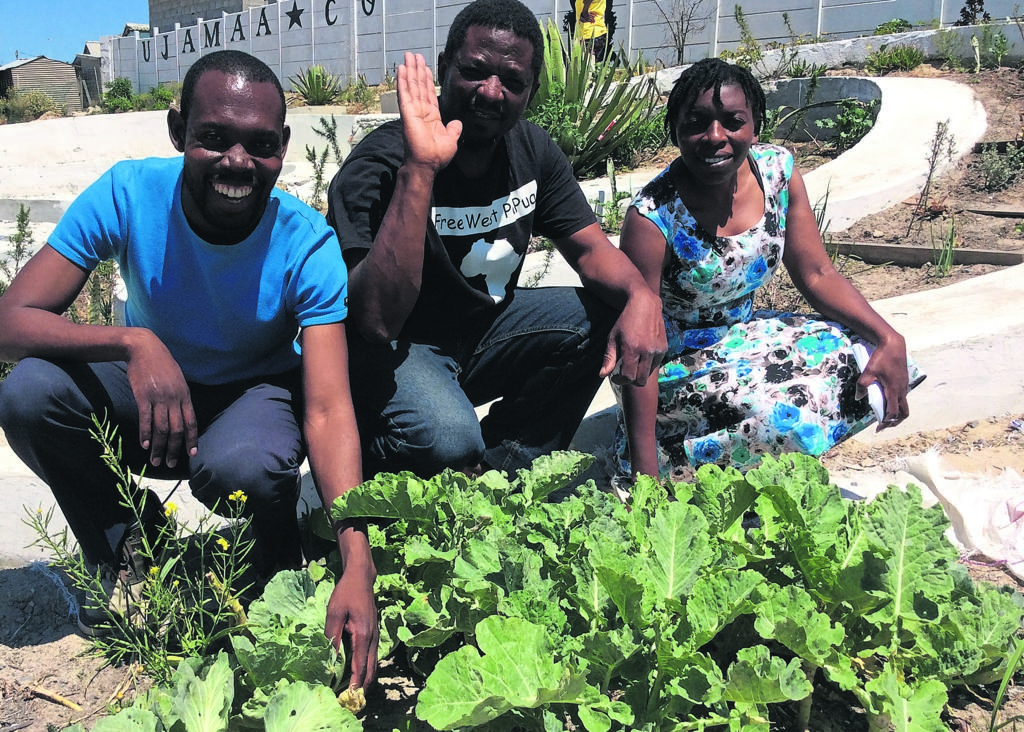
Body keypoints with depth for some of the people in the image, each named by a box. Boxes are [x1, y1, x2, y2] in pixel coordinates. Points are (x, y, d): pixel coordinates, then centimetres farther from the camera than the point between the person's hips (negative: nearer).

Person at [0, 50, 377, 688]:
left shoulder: (307, 244, -25)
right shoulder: (128, 194, -21)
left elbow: (328, 410, -32)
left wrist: (358, 567, -45)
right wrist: (132, 342, -43)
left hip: (258, 392, -2)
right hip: (149, 390, 2)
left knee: (241, 468, -37)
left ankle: (282, 580, 0)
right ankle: (129, 549, 1)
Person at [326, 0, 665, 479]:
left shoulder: (531, 149, -3)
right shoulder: (380, 165, -25)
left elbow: (589, 247, 2)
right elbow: (376, 322, -37)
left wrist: (642, 296, -23)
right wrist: (420, 169, -43)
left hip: (481, 330, 7)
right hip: (394, 348, -7)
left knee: (603, 318, -9)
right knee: (446, 438, -35)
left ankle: (500, 468, 3)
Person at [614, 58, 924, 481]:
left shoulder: (778, 172, -8)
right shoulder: (653, 218, -25)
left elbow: (816, 274, 1)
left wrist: (890, 340, -15)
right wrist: (645, 474, -25)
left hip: (745, 337, 7)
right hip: (678, 366, -7)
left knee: (868, 365, -9)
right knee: (791, 422, -28)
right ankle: (676, 457, 1)